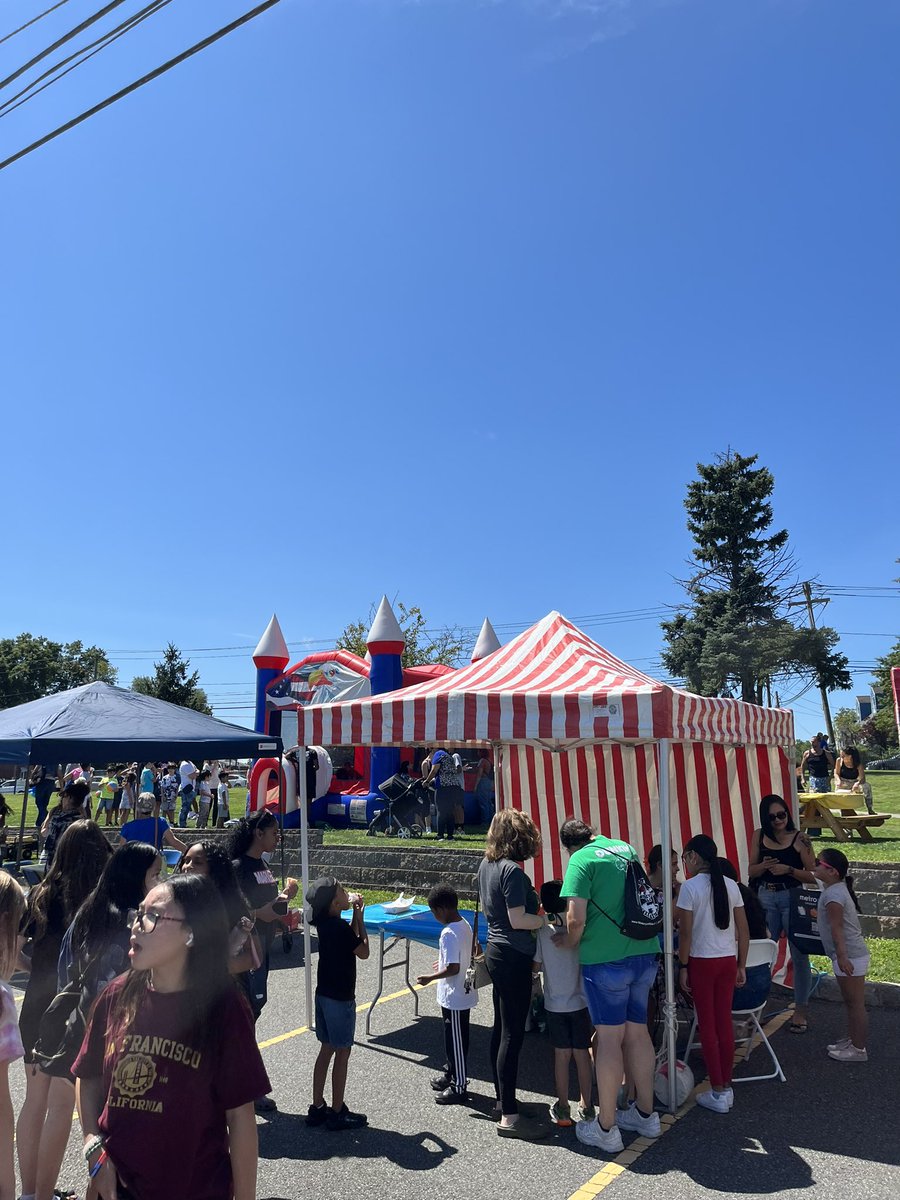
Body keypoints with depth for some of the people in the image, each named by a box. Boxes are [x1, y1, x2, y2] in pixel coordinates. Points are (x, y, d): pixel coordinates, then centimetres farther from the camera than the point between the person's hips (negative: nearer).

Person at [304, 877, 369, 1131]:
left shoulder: (325, 923, 1)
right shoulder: (340, 926, -24)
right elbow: (363, 951, -12)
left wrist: (355, 915, 3)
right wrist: (359, 917, -10)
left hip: (324, 994, 8)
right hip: (340, 998, -8)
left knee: (326, 1050, 17)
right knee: (342, 1054, 5)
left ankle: (317, 1108, 25)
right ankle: (337, 1113, 15)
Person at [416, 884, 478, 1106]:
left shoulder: (448, 933, -26)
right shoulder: (465, 925, 2)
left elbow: (454, 968, -27)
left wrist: (430, 978, -16)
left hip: (454, 997, -9)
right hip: (465, 993, 9)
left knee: (456, 1040, 5)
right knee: (456, 1038, 22)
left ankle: (459, 1087, 18)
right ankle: (452, 1074, 38)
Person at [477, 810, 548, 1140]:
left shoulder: (485, 864, 5)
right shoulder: (512, 870, -22)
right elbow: (517, 920, -23)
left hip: (495, 951, 9)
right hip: (513, 956, -9)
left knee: (501, 1028, 19)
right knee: (512, 1033, -2)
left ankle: (502, 1098, 32)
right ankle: (509, 1116, 6)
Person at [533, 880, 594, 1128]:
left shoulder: (543, 932, -10)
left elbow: (535, 967, -6)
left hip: (555, 1005, 0)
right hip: (580, 1003, 0)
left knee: (561, 1055, 10)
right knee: (582, 1053, 11)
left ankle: (563, 1109, 19)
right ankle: (586, 1108, 21)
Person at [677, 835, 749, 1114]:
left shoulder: (690, 886, -14)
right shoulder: (731, 885, 2)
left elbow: (686, 932, -14)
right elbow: (743, 930, 5)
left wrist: (683, 966, -5)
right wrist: (741, 965, 14)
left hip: (702, 962, -5)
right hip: (728, 960, 5)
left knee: (708, 1026, 5)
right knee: (725, 1022, 14)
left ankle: (718, 1093, 12)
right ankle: (727, 1087, 24)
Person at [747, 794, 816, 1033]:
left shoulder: (800, 839, -8)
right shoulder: (759, 836, 1)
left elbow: (813, 876, -7)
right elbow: (751, 871, 5)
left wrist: (788, 869, -22)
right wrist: (764, 865, -16)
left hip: (792, 899, -2)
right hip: (765, 899, 3)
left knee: (799, 956, 7)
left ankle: (800, 1011, 20)